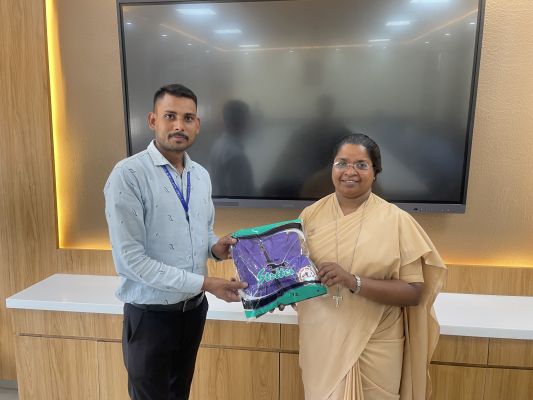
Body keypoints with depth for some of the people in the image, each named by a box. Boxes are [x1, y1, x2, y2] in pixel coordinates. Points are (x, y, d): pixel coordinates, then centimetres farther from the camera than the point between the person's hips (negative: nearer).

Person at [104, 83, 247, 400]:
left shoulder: (202, 175, 3)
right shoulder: (129, 175, -19)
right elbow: (129, 259, -22)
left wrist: (215, 246, -8)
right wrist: (204, 283, -23)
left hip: (194, 308, 6)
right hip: (151, 314, -6)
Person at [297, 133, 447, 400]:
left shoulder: (397, 221, -10)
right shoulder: (311, 215, -2)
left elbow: (414, 292, -12)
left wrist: (354, 282, -25)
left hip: (375, 344, -1)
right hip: (321, 340, 2)